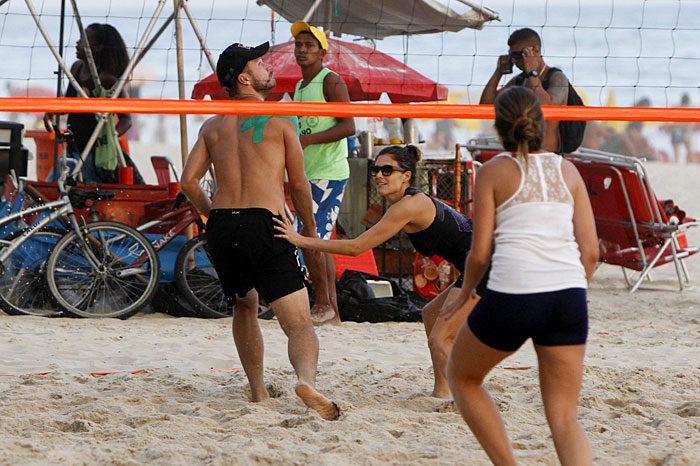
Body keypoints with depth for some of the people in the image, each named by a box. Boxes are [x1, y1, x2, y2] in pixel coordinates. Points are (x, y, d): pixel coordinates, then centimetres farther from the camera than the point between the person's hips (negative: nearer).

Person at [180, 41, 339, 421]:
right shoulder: (280, 120, 4)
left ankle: (258, 392, 27)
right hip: (265, 224, -4)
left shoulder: (213, 126, 16)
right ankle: (306, 378, -37)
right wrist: (309, 228, 20)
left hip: (223, 227, 4)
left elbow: (189, 180, 8)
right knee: (299, 323, -8)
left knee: (244, 307, 29)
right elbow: (298, 183, 6)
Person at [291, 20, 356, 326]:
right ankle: (332, 311, 11)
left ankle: (323, 305, -5)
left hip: (328, 174, -9)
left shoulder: (331, 81, -9)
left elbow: (348, 127, -17)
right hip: (310, 174, 9)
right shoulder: (299, 88, 19)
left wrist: (307, 140, -23)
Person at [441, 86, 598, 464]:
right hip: (569, 293, 3)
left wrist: (464, 295, 21)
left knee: (461, 376, 24)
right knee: (563, 417, 10)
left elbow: (479, 252, 3)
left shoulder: (493, 171, 6)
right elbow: (590, 251, 11)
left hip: (513, 294, -3)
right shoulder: (567, 170, 16)